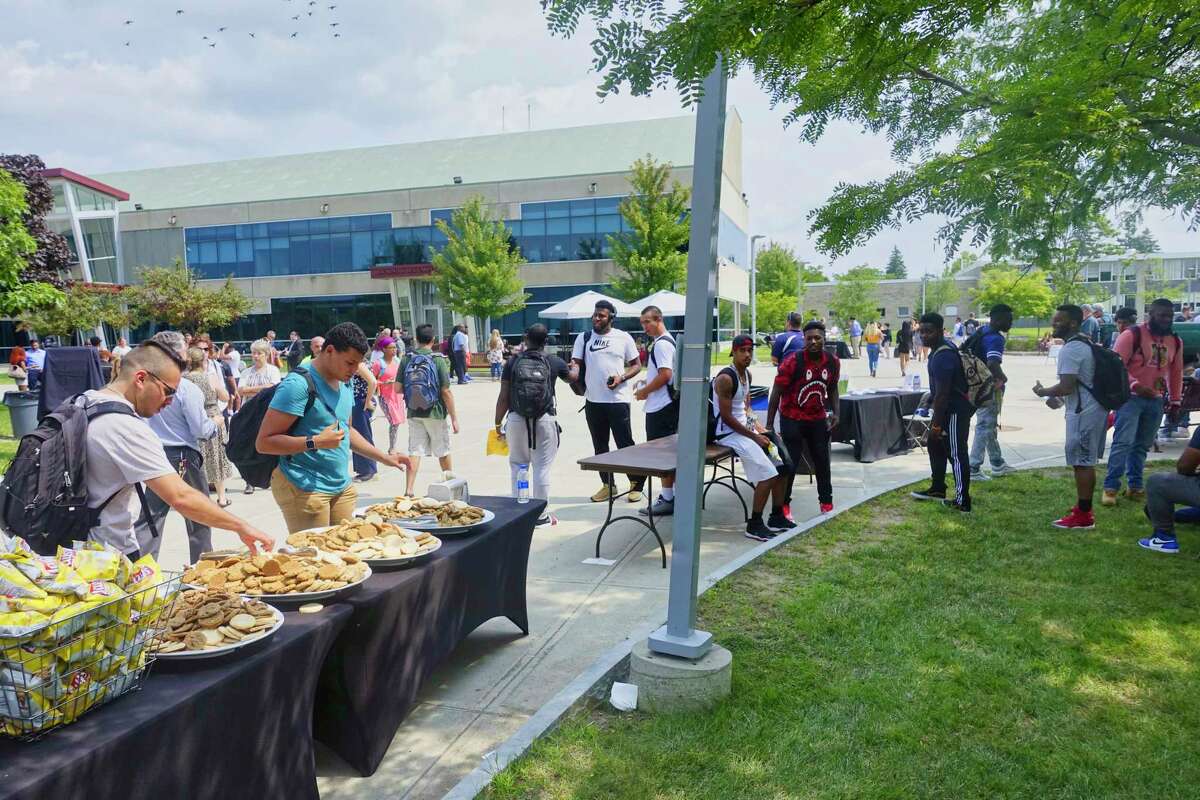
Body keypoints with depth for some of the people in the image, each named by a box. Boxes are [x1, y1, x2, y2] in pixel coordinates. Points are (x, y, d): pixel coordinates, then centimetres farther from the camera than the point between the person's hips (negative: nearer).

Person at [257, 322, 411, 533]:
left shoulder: (344, 385, 12)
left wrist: (384, 457, 18)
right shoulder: (299, 384, -15)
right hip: (304, 490, -8)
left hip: (342, 486, 8)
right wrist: (315, 442, -24)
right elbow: (263, 442, -16)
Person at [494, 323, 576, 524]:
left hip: (517, 419, 1)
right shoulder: (553, 362, 1)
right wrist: (575, 367, 45)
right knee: (542, 467, 5)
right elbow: (572, 376, 21)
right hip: (545, 419, -1)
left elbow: (503, 397, -1)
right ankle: (541, 513, 11)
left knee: (518, 466, 13)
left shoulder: (512, 362, 0)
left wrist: (498, 424, 10)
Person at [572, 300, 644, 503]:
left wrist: (621, 378, -14)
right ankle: (608, 484, 23)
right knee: (600, 446, 11)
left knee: (625, 444, 0)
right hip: (593, 401, 4)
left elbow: (636, 365, 4)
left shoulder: (623, 338, 0)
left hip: (618, 400, -3)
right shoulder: (584, 338, 7)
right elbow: (576, 364, 3)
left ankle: (636, 484, 12)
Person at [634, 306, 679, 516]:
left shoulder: (662, 344, -15)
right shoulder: (662, 342, 17)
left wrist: (644, 391, -12)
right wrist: (646, 385, 14)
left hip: (661, 407, -10)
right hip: (661, 406, 10)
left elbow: (665, 375, -22)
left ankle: (668, 499, 0)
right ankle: (669, 494, 21)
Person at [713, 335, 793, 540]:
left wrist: (758, 428, 5)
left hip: (745, 428, 10)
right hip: (729, 433, -10)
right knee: (767, 474, -16)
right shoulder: (725, 378, -19)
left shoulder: (747, 374, 10)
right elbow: (726, 417, -21)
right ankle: (754, 525, -5)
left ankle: (777, 517, 19)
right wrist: (754, 437, -17)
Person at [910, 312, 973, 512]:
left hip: (955, 411, -11)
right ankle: (937, 489, 35)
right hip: (949, 407, 11)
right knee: (934, 445, 21)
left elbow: (942, 394, -24)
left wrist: (937, 424, -20)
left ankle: (963, 502, 5)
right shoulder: (943, 348, 8)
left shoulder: (942, 356, -24)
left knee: (956, 454, -3)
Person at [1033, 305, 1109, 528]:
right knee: (1087, 463, 17)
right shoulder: (1085, 343, 15)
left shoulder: (1070, 349, -19)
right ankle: (1084, 509, 26)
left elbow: (1066, 387, -25)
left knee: (1082, 463, -5)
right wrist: (1057, 396, 17)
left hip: (1083, 412, -10)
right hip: (1095, 408, 10)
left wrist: (1043, 392, -8)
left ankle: (1083, 516, 0)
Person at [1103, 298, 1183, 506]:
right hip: (1131, 397, -6)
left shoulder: (1175, 342, 10)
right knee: (1123, 442, -12)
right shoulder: (1132, 335, -9)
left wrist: (1175, 400, 18)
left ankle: (1135, 486, 19)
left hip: (1156, 401, 6)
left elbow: (1176, 372, 19)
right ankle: (1110, 487, -8)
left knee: (1143, 445, 11)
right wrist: (1135, 385, -25)